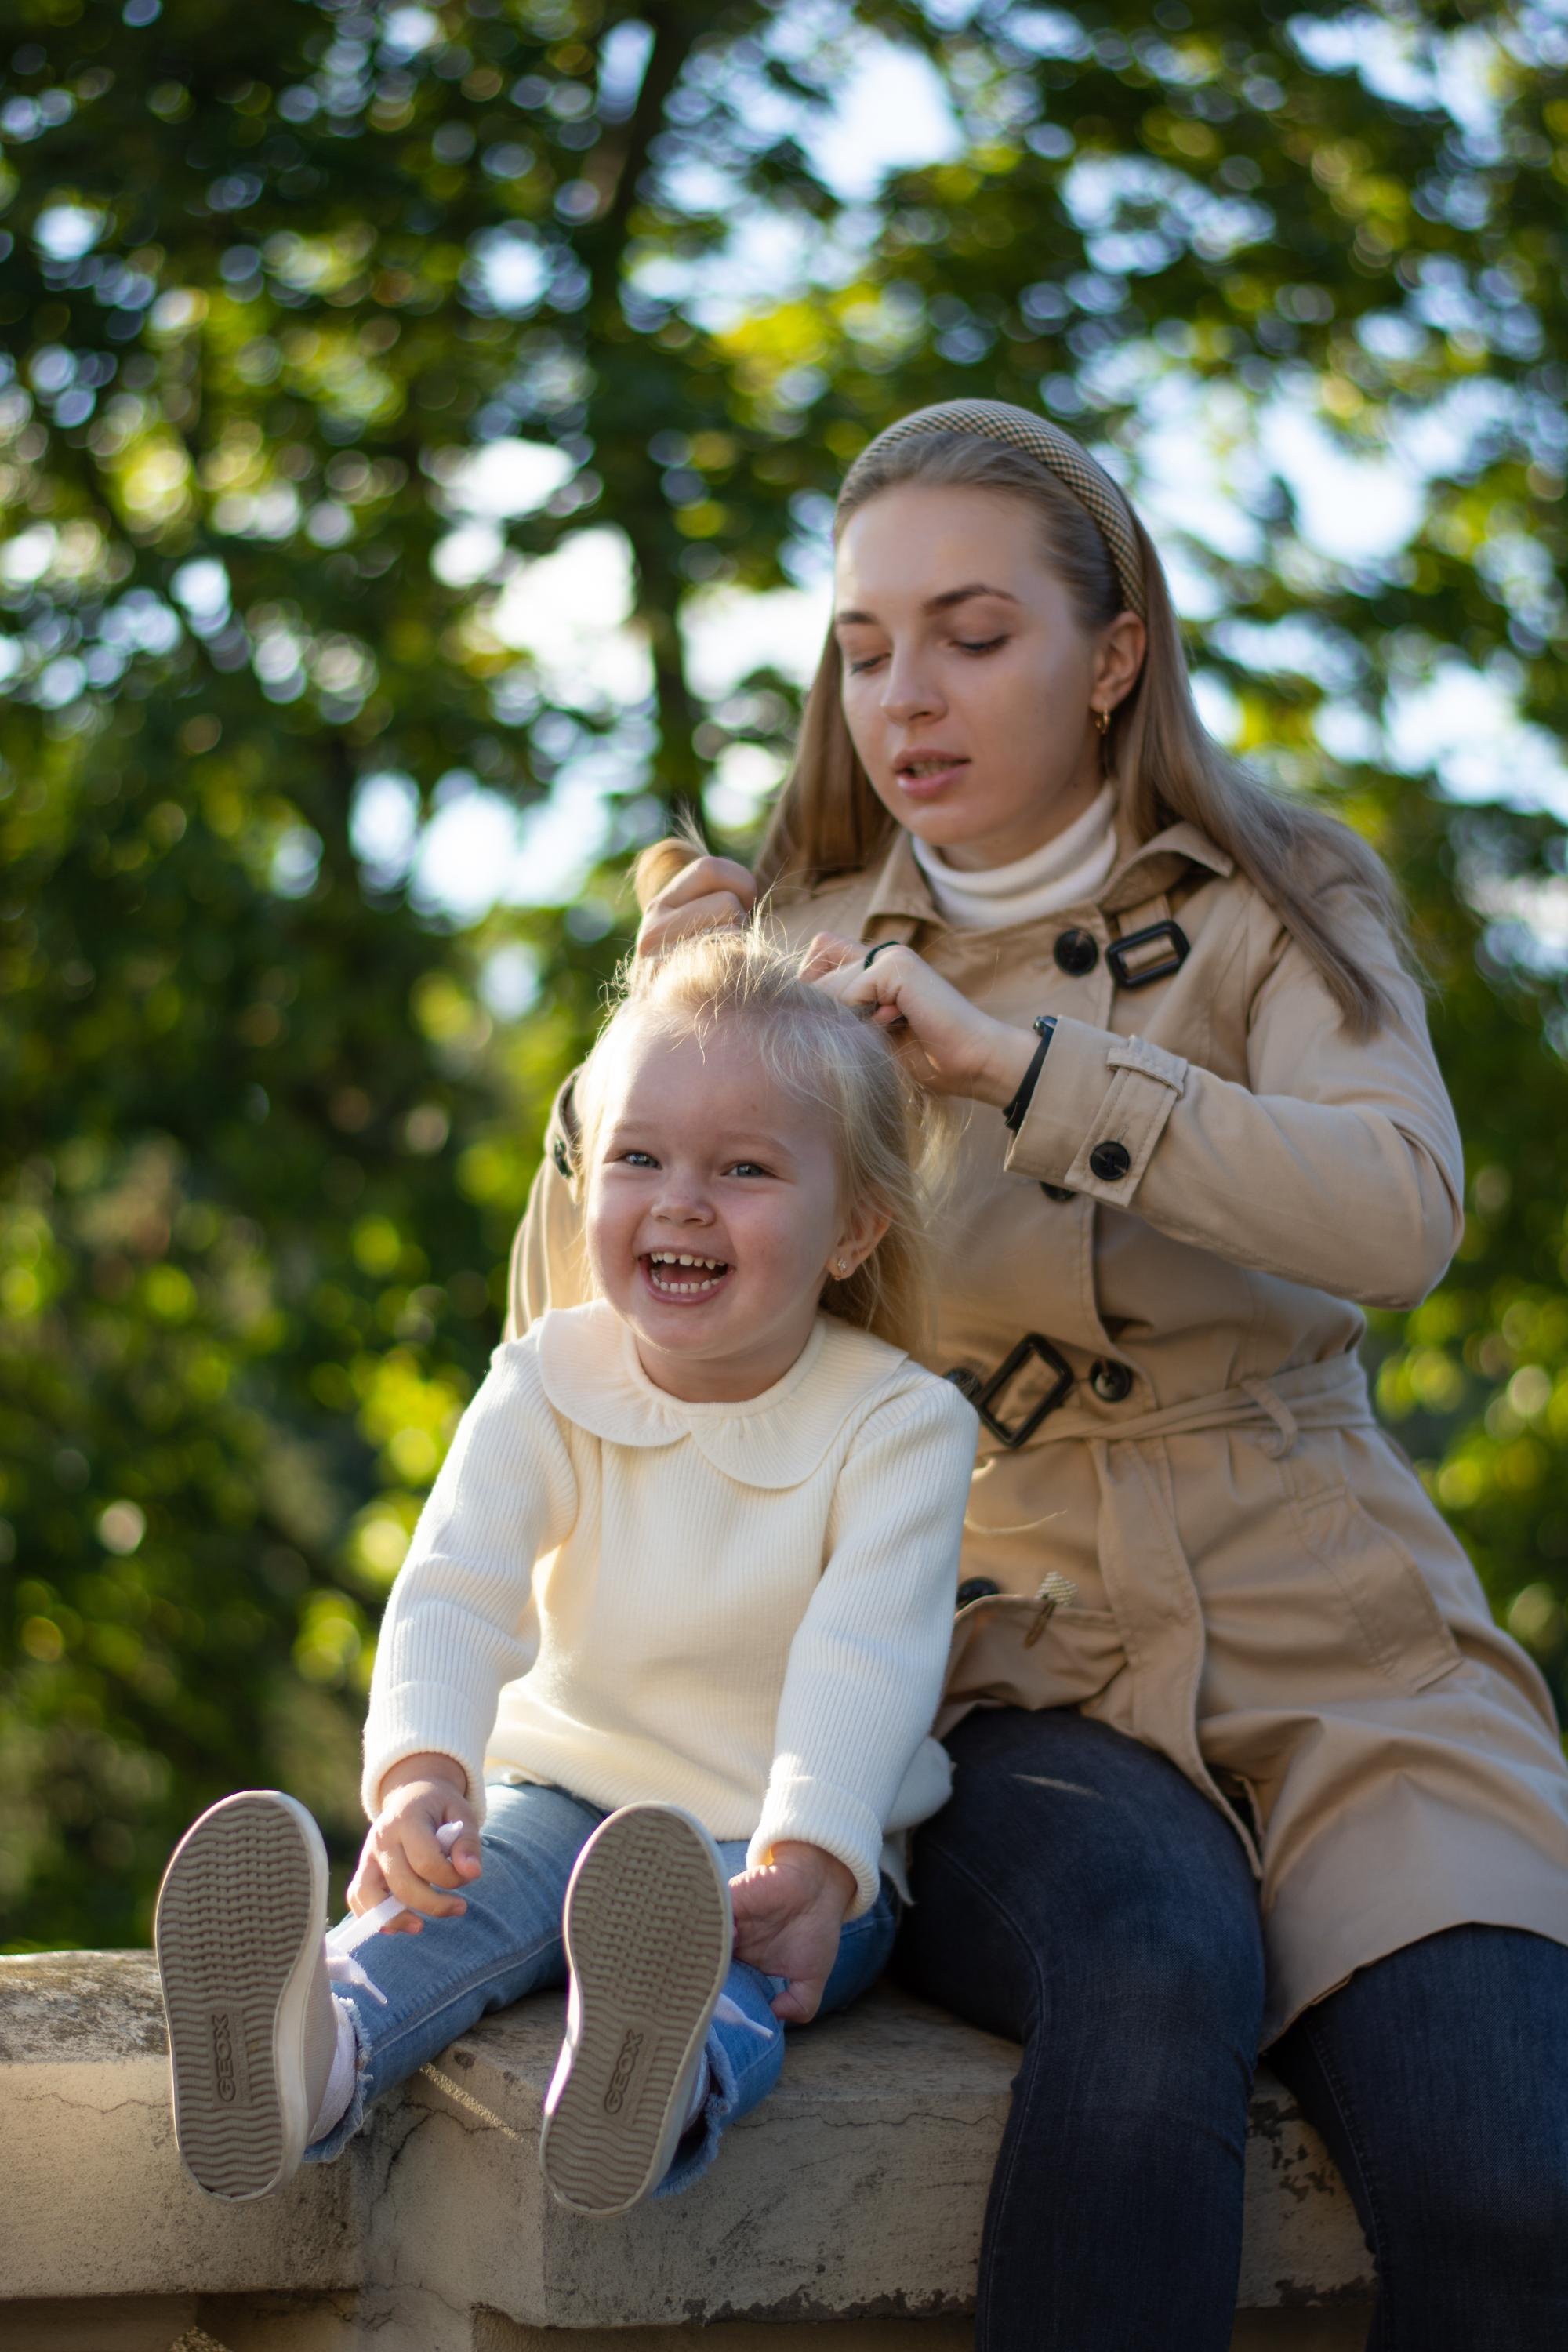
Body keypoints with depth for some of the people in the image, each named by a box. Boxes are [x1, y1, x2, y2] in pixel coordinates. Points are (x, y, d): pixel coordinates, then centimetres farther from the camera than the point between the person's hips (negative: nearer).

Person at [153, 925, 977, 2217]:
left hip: (793, 1834, -3)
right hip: (574, 1791, 3)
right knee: (469, 1893, -30)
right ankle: (305, 2055, -60)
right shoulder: (548, 1387, -2)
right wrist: (420, 1771, -40)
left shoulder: (898, 1424, -11)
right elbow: (455, 1592, -17)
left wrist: (808, 1865, -44)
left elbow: (866, 1662, -25)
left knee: (736, 1948, -37)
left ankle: (661, 2084, -71)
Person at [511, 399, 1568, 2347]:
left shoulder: (1274, 910, 9)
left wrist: (1008, 1056, -19)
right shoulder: (808, 954, 13)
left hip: (1329, 1652, 0)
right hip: (1010, 1673, 0)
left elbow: (1399, 1214, -12)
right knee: (1152, 1977, -36)